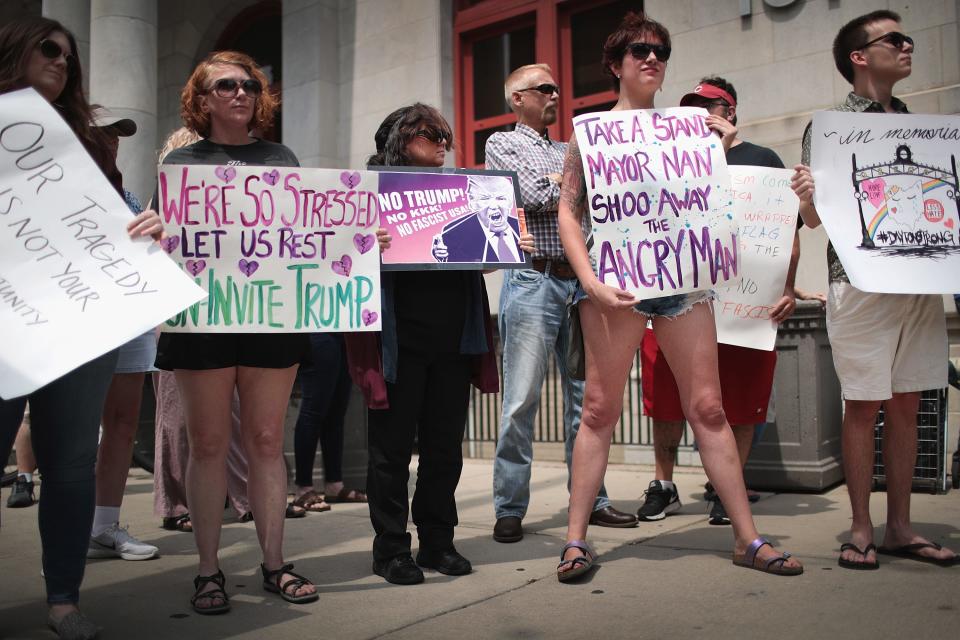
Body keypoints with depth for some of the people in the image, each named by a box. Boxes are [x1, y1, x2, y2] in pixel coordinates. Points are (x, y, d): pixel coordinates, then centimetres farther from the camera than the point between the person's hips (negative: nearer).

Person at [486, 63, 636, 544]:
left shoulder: (571, 150, 24)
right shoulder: (502, 143, 8)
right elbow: (531, 194, -9)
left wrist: (555, 185, 0)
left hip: (579, 280, 6)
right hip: (533, 281, -5)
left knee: (585, 396, 7)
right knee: (522, 400, -6)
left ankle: (591, 500, 16)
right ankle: (509, 509, 2)